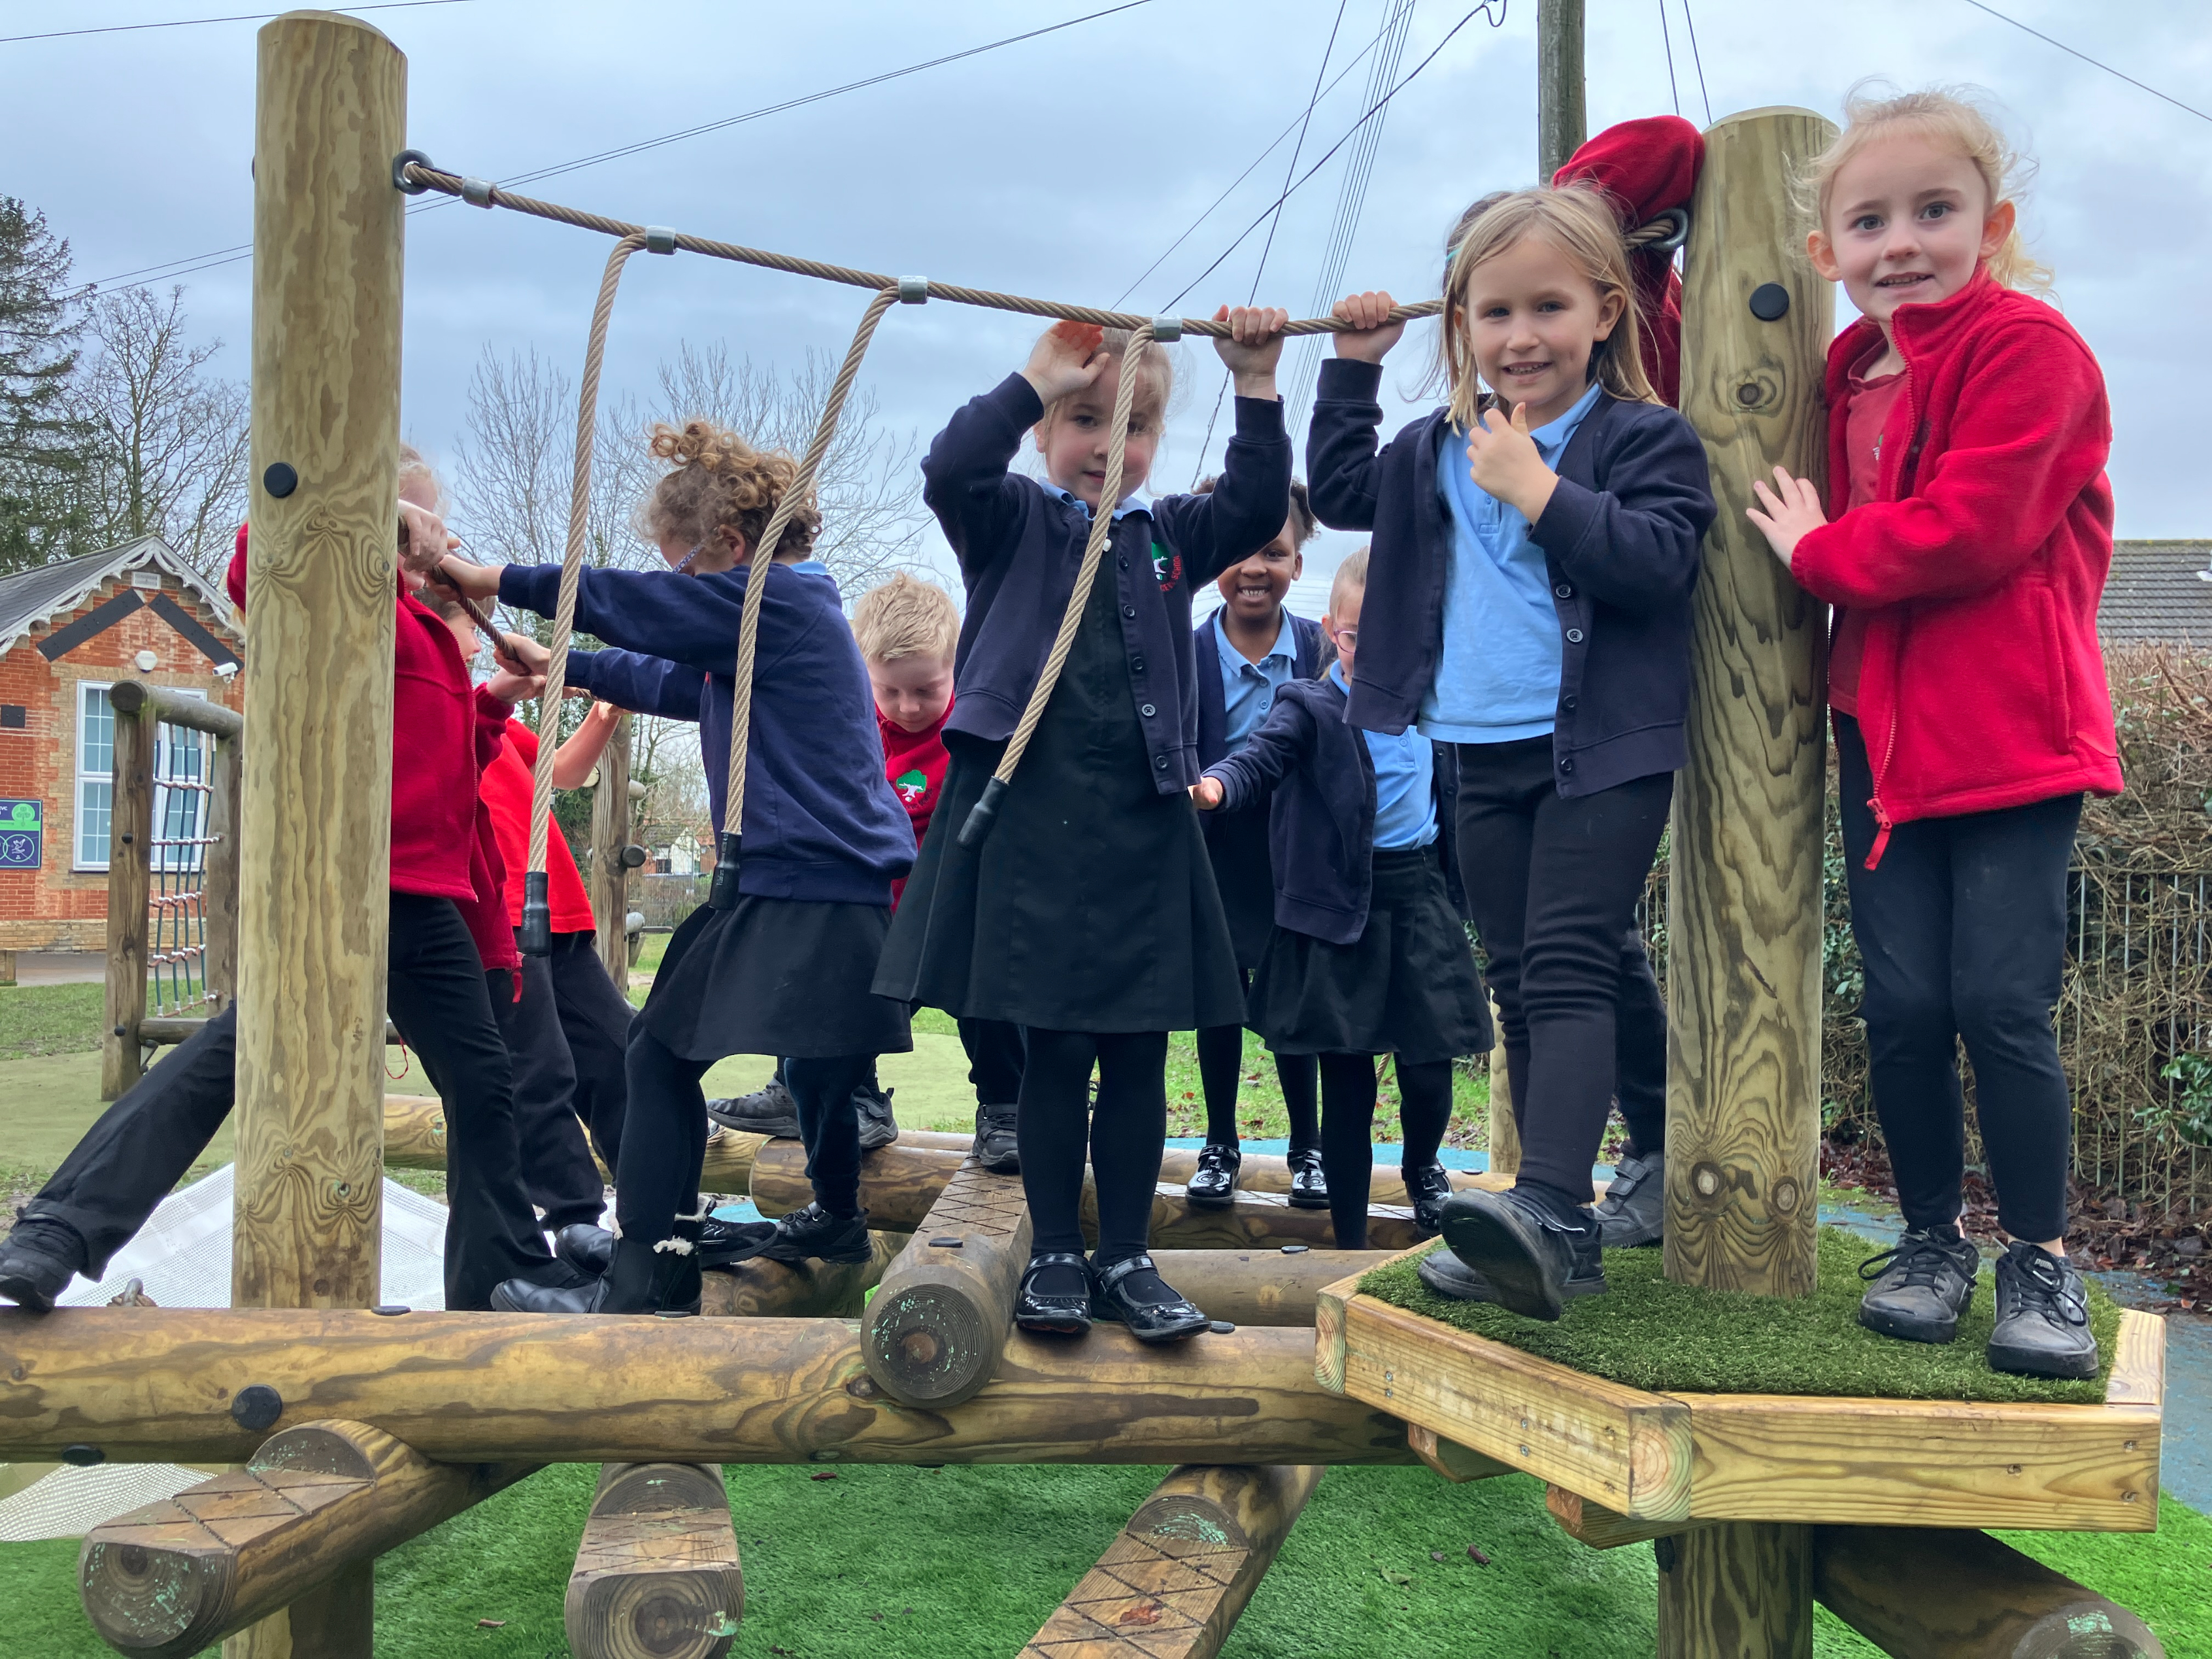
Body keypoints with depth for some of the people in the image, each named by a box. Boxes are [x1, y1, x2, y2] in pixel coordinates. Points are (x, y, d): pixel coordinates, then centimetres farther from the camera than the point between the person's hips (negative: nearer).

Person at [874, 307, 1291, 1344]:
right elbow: (950, 474, -13)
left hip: (1144, 826, 3)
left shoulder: (1168, 536, 15)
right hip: (1031, 821, -3)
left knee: (1137, 1053, 6)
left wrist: (1256, 387, -6)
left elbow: (1259, 506, 2)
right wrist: (1038, 378, -15)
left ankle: (1125, 1260, 18)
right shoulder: (1012, 522, 6)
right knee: (1053, 1046, 2)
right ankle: (1054, 1254, 17)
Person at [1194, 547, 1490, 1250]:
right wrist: (1216, 783, -45)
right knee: (1346, 1080, 2)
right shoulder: (1310, 707, -6)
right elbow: (1262, 757, -24)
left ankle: (1422, 1168, 37)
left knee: (1429, 1067, 4)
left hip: (1419, 898, 4)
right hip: (1338, 907, -4)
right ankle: (1350, 1235, 16)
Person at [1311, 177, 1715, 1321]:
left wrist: (1538, 490, -19)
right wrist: (1353, 367, 20)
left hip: (1603, 753, -6)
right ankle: (1556, 1235, 17)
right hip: (1485, 756, 7)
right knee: (1519, 985, 9)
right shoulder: (1439, 451, 13)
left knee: (1568, 971, -16)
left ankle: (1549, 1208, -23)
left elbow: (1662, 560, -19)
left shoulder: (1645, 438, -5)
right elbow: (1339, 492, 26)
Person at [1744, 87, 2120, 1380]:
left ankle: (2043, 1260, 11)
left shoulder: (2029, 348, -9)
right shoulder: (1849, 370, 13)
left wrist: (1819, 550, -7)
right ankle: (1933, 1240, 20)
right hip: (1883, 728, 6)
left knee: (2001, 1002, -7)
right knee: (1902, 1000, 4)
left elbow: (1971, 531, -20)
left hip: (2014, 731, -6)